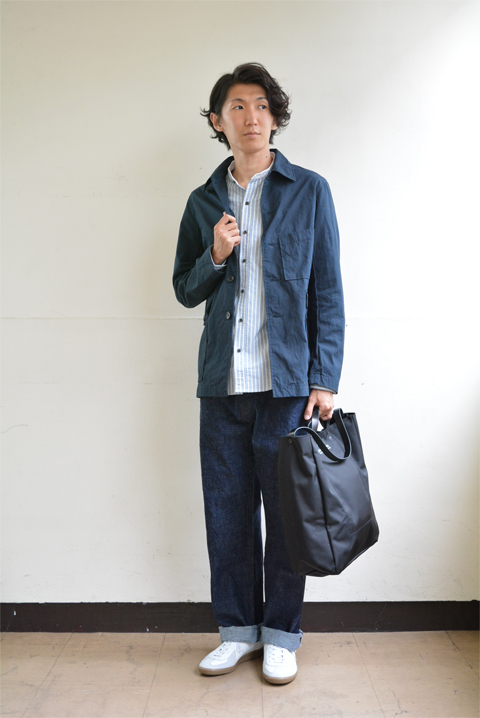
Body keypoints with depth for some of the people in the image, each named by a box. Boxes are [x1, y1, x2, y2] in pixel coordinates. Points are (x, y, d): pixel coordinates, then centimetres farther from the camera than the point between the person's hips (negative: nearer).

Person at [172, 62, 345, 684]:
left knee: (286, 511, 6)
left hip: (287, 381, -2)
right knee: (227, 511, 8)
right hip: (221, 383, 3)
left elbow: (327, 293, 1)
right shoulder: (203, 202, 12)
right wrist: (215, 257, -6)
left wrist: (324, 380, -6)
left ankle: (281, 634, 24)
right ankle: (238, 628, 27)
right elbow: (184, 290, 15)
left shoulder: (309, 191, 4)